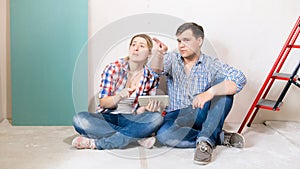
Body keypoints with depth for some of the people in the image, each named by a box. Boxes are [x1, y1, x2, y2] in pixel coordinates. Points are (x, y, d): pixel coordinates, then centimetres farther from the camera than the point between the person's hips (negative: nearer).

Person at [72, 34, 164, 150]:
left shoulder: (151, 78, 2)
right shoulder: (113, 68, -3)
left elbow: (138, 111, 4)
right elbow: (103, 102, -6)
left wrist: (147, 109, -21)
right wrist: (119, 96, -28)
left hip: (130, 119, 1)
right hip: (107, 117, -1)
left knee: (157, 118, -30)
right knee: (79, 119, -30)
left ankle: (96, 143, -30)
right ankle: (138, 137, -25)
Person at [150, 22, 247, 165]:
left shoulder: (212, 64, -1)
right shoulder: (172, 59, 7)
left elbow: (240, 79, -19)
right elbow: (157, 69, -16)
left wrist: (209, 92, -35)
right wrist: (158, 54, -40)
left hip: (203, 114, -1)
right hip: (178, 116, 1)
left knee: (223, 84, -22)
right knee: (163, 135, -32)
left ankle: (206, 140, -27)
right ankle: (220, 137, -18)